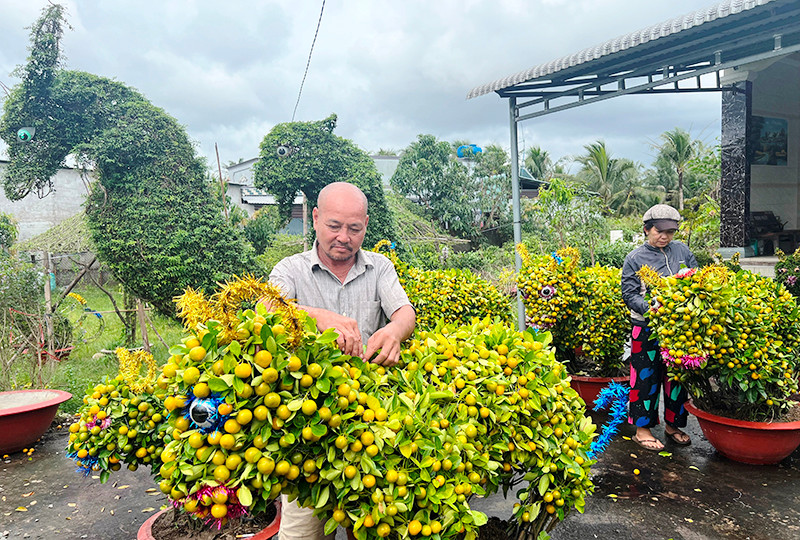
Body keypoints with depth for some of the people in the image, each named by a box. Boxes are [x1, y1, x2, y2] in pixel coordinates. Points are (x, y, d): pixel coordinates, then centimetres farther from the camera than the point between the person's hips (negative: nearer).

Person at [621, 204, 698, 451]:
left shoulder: (681, 250, 7)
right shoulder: (635, 258, -4)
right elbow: (629, 294, -7)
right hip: (647, 330, -4)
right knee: (646, 377, 3)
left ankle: (673, 424, 30)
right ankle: (642, 429, 15)